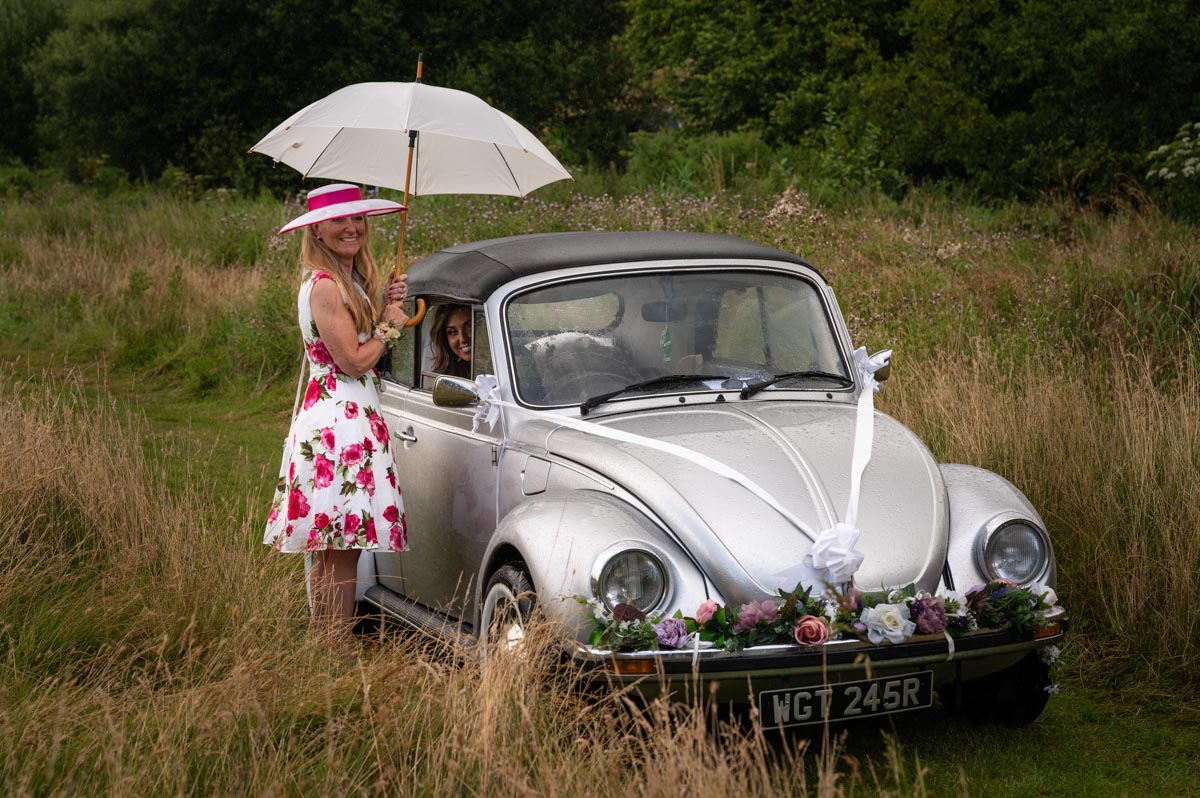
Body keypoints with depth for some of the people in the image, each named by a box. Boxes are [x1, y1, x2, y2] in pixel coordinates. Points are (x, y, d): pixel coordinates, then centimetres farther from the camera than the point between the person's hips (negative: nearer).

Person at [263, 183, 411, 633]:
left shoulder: (352, 281, 17)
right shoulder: (324, 285, -13)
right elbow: (354, 361, -16)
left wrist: (386, 307, 9)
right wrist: (390, 325, -2)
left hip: (354, 417, 10)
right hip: (339, 422, -10)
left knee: (329, 550, 12)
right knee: (341, 551, -9)